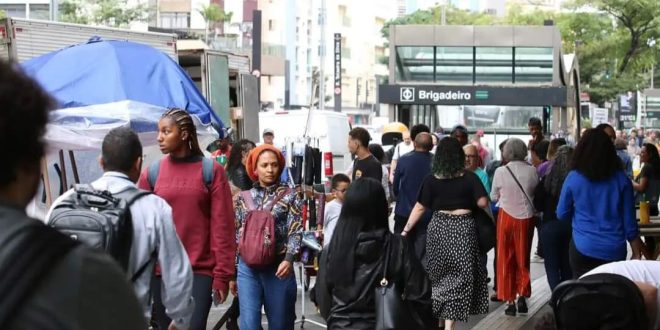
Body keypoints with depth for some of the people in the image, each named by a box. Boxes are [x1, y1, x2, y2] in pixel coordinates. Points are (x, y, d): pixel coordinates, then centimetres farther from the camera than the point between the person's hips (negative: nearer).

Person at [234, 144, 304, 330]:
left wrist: (289, 259, -21)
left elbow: (296, 231, -5)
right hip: (247, 268, 1)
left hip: (278, 268, -1)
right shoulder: (243, 198, 10)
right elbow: (236, 234, 13)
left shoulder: (290, 196, 4)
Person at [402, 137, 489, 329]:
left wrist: (405, 230, 3)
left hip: (438, 227, 2)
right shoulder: (469, 178, -4)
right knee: (459, 276, 2)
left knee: (440, 274, 17)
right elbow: (483, 203, -9)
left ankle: (439, 314, 28)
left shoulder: (432, 180, -1)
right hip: (462, 228, -2)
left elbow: (420, 207, -2)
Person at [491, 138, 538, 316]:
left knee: (506, 260, 8)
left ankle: (510, 301, 9)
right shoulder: (532, 171, -7)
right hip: (526, 217, 2)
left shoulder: (501, 171, -10)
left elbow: (494, 197, 2)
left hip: (506, 216, -2)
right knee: (523, 259, 15)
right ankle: (522, 296, 10)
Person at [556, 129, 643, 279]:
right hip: (614, 250, 1)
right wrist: (636, 254, 10)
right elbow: (629, 222, 2)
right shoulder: (621, 179, 0)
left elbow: (562, 214, 7)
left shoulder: (573, 178, -3)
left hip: (583, 248, -1)